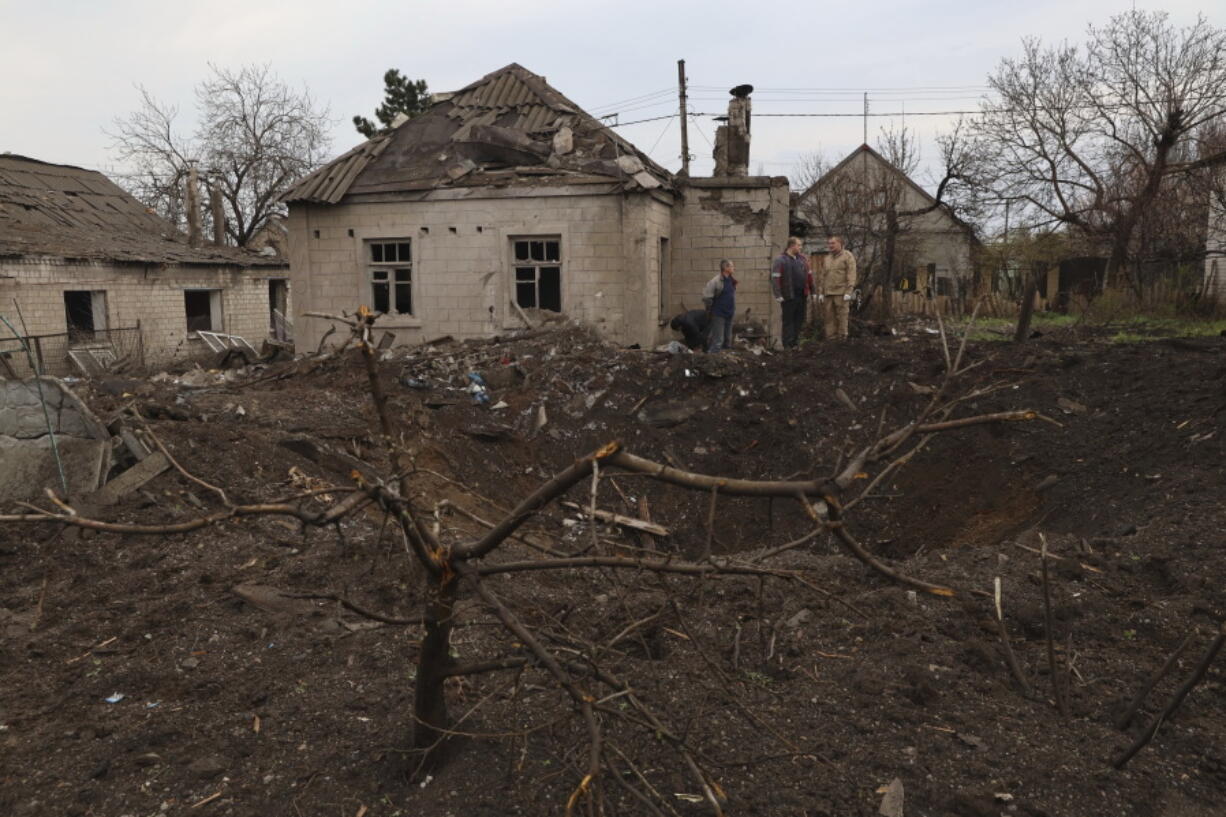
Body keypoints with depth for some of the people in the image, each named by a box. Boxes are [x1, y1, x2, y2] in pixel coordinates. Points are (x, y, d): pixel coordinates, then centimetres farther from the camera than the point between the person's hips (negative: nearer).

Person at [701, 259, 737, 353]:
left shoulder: (731, 281, 7)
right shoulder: (716, 281, -17)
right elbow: (706, 296, -19)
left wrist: (733, 309, 14)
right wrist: (710, 307, -8)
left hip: (729, 315, 8)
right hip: (718, 315, -8)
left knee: (728, 341, 15)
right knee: (717, 340, -9)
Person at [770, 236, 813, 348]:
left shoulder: (802, 258, 13)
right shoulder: (780, 260, -6)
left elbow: (809, 276, 17)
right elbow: (775, 278, -12)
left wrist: (812, 292, 13)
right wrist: (778, 296, -18)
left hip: (802, 296, 6)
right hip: (788, 297, -6)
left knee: (799, 320, 10)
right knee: (788, 320, -1)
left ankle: (796, 342, 18)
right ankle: (788, 344, 2)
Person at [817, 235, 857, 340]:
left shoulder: (847, 256, 1)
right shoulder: (827, 259, 18)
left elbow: (851, 275, -7)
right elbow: (822, 277, 18)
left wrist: (848, 292, -15)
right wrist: (820, 292, 10)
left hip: (841, 293, -5)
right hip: (828, 294, 5)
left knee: (842, 317, -4)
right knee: (828, 317, 3)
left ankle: (842, 337, 0)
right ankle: (830, 338, 7)